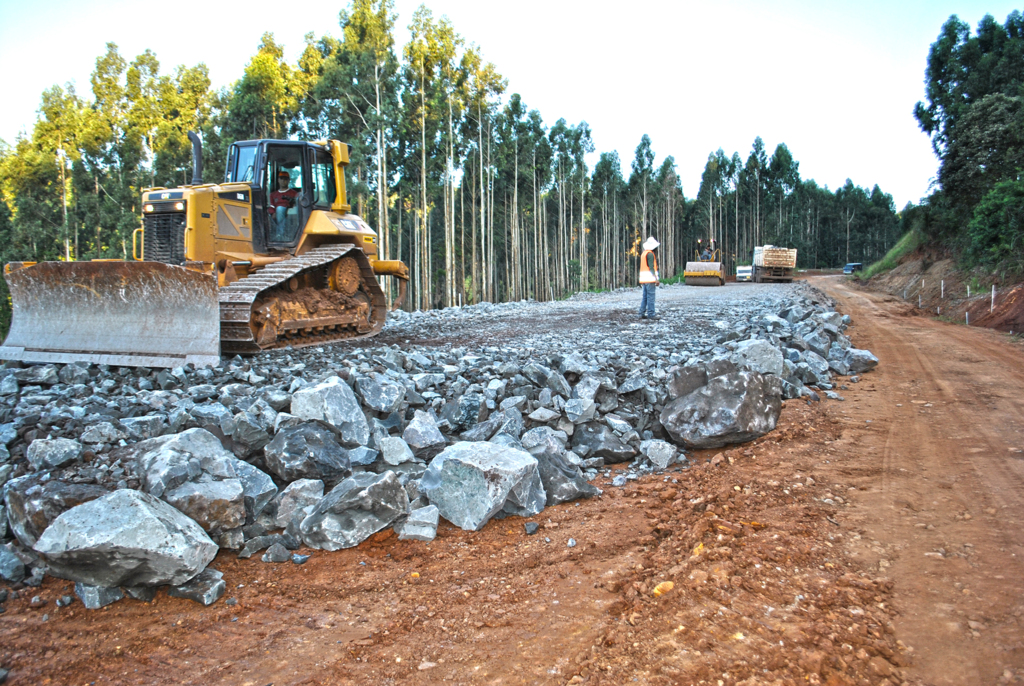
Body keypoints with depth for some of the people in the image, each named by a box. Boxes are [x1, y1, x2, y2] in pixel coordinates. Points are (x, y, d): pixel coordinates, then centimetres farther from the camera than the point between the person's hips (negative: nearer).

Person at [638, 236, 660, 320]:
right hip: (650, 278, -9)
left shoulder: (643, 253, 18)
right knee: (650, 296, -8)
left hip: (643, 279, 9)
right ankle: (650, 314, -9)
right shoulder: (650, 254, -11)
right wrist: (656, 279, -17)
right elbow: (651, 267, -16)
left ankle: (642, 313, 10)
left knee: (644, 296, 10)